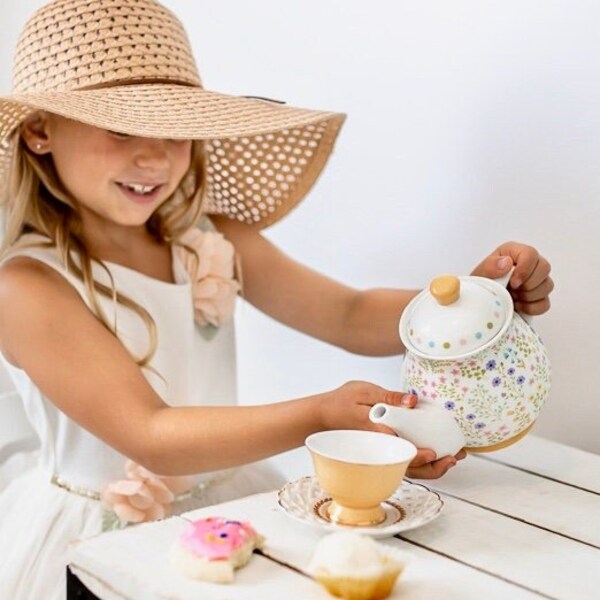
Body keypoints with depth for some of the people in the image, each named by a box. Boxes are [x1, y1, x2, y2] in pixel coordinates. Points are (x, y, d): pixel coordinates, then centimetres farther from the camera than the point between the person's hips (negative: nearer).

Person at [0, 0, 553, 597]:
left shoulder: (213, 240, -3)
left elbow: (352, 318, -2)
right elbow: (150, 437, -23)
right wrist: (319, 415, -35)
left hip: (227, 504, 4)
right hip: (100, 540, -3)